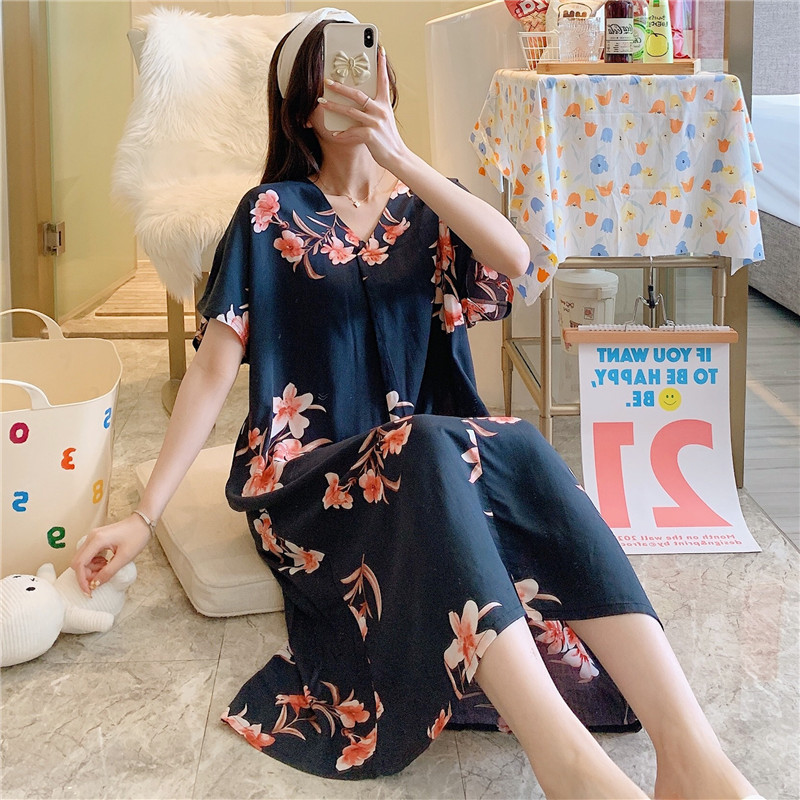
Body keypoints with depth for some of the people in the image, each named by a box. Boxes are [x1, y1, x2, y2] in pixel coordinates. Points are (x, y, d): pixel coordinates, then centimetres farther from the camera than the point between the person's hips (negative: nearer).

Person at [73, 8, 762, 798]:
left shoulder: (420, 205, 12)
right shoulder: (272, 214, 4)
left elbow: (515, 259, -10)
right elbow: (214, 368, -3)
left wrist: (397, 153, -16)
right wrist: (143, 515, -12)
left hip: (432, 457, 3)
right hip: (308, 477, -3)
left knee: (522, 449, -32)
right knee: (427, 446, -37)